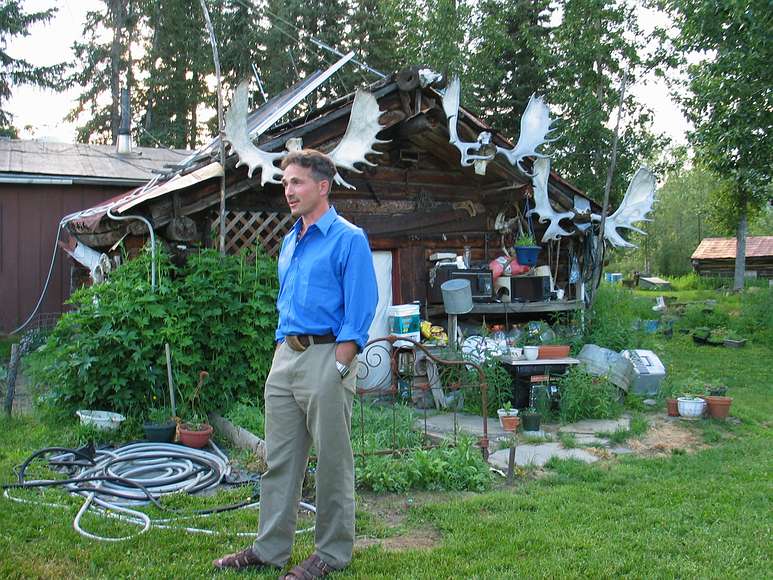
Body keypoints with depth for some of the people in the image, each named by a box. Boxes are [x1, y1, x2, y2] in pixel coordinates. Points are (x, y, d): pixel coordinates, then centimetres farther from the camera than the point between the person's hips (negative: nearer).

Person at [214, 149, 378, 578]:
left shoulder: (348, 239, -8)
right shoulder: (290, 241, 16)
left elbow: (359, 312, -13)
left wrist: (337, 368, -17)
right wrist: (283, 352, 14)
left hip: (326, 356, -8)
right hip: (285, 357, 8)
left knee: (332, 462, 3)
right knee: (279, 458, 12)